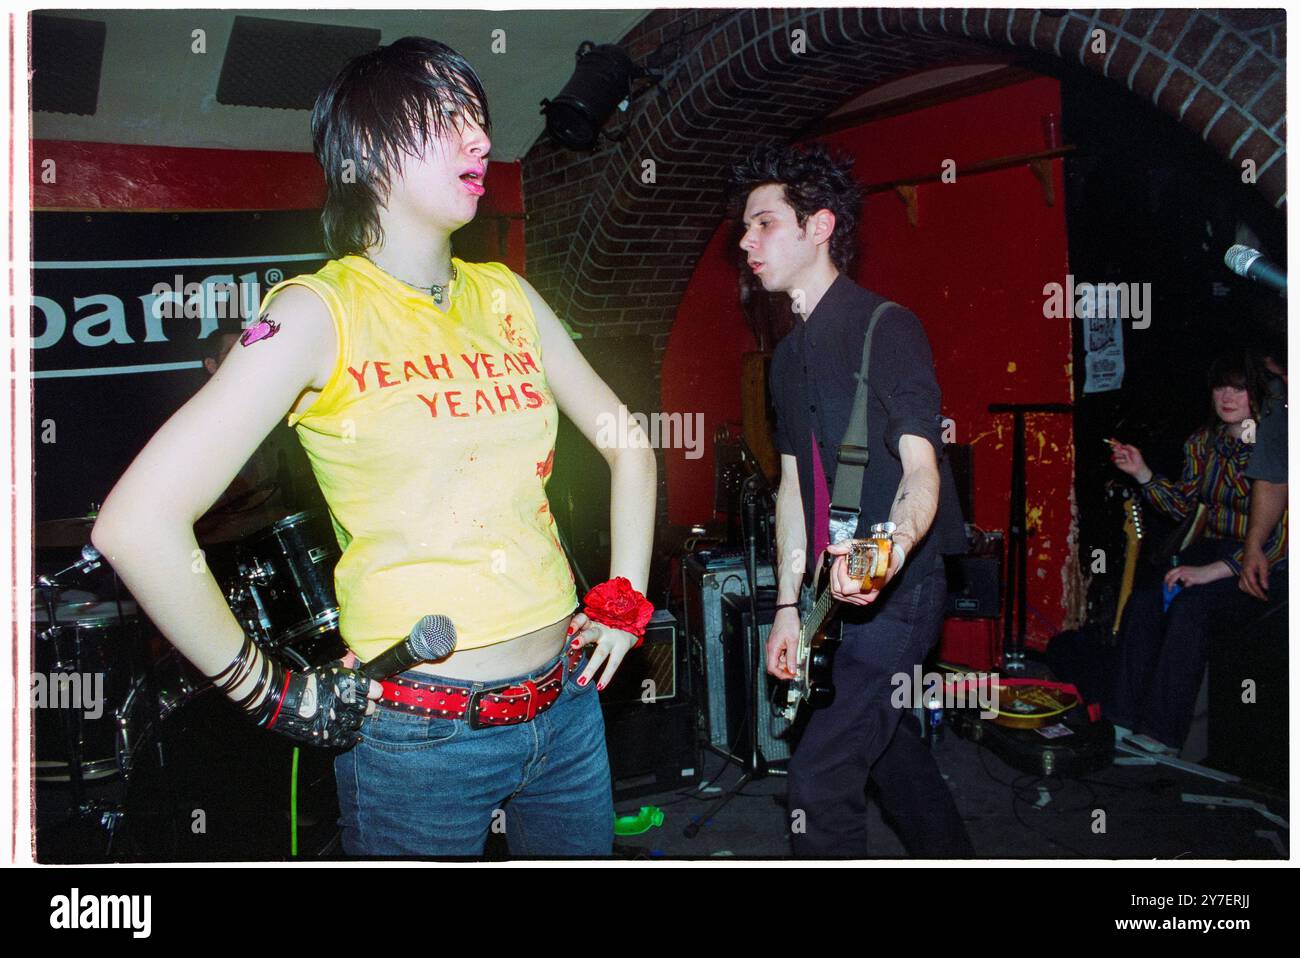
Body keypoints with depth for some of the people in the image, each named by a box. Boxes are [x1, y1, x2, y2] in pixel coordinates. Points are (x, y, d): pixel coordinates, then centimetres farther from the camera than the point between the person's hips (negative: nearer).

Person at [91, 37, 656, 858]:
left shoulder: (506, 296, 6)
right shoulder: (322, 310, -11)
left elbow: (626, 442, 16)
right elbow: (138, 523, -19)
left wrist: (624, 600, 8)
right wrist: (269, 692, -12)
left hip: (565, 703, 6)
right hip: (420, 735, -5)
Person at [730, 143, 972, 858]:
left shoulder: (885, 327, -13)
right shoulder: (789, 353, 12)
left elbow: (921, 466, -21)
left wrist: (891, 547, -42)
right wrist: (788, 604, 10)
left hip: (900, 585, -9)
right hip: (841, 586, 9)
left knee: (819, 776, -12)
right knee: (882, 740, 22)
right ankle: (952, 857, 43)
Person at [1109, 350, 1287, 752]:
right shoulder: (1205, 440, 8)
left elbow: (1279, 537, -19)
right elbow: (1183, 504, 17)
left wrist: (1213, 570, -27)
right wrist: (1141, 472, 2)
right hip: (1211, 549, 6)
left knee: (1188, 602, -33)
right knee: (1142, 601, -22)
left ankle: (1162, 733, -28)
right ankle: (1128, 722, -18)